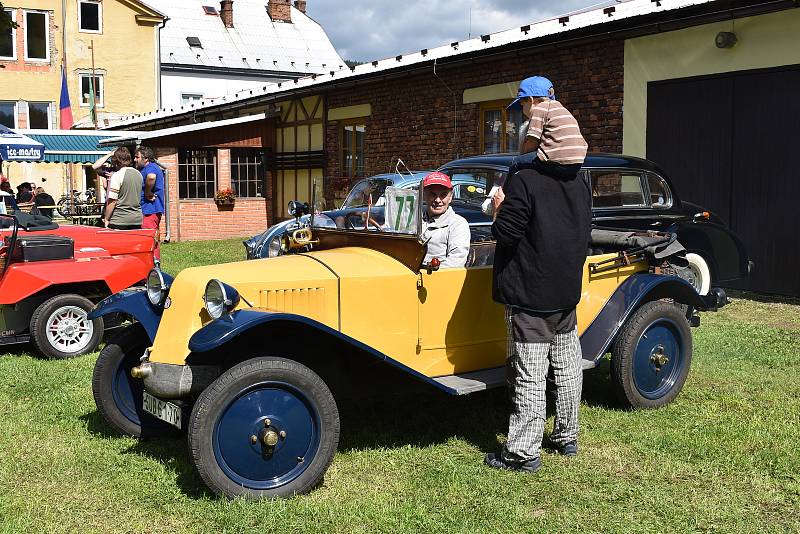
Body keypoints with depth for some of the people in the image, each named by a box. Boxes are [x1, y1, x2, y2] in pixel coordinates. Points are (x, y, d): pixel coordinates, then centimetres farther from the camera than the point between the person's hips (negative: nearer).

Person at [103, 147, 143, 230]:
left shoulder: (117, 176, -10)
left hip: (120, 220, -6)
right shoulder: (138, 174, 9)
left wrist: (106, 219, -4)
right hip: (137, 220, 6)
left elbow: (112, 201, -11)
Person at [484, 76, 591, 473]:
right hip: (567, 291, 8)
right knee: (567, 366, 15)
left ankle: (523, 452, 3)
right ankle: (567, 437, 28)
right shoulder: (580, 184, 8)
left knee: (530, 375, -3)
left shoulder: (524, 181, -16)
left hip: (529, 293, -7)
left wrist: (500, 208, -2)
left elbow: (506, 233, -18)